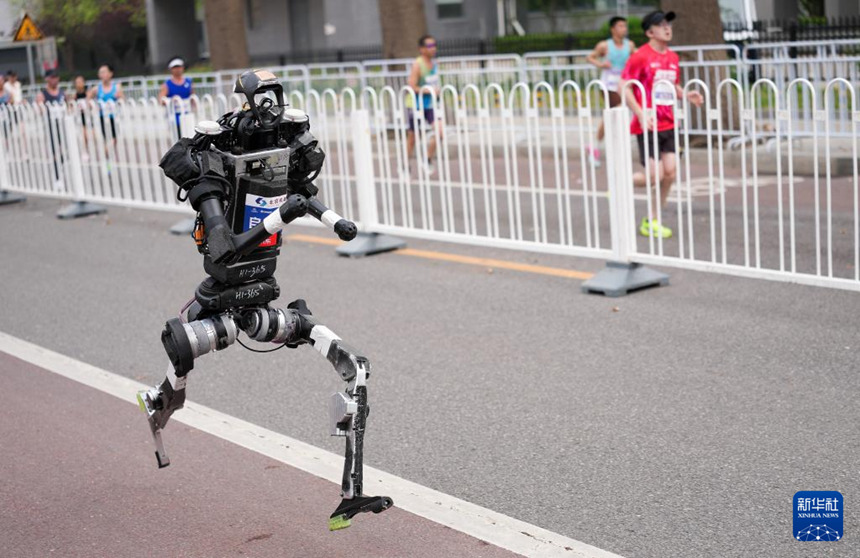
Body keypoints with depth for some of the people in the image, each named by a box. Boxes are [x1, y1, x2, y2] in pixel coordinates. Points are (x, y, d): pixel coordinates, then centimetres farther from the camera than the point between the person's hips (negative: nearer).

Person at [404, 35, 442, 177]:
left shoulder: (433, 63, 6)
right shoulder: (417, 65, -16)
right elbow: (412, 87, -20)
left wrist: (436, 90, 3)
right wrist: (429, 90, -24)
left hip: (429, 105, 6)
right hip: (415, 105, -6)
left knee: (439, 130, -12)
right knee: (412, 137, 5)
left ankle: (428, 161, 5)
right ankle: (406, 167, 22)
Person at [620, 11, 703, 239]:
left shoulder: (672, 58, 11)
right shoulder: (641, 56, -10)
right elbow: (624, 87, -11)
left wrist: (686, 95, 3)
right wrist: (641, 115, -20)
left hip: (668, 125, 7)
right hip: (648, 126, -7)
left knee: (670, 172, 0)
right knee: (656, 175, -10)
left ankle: (651, 221, 13)